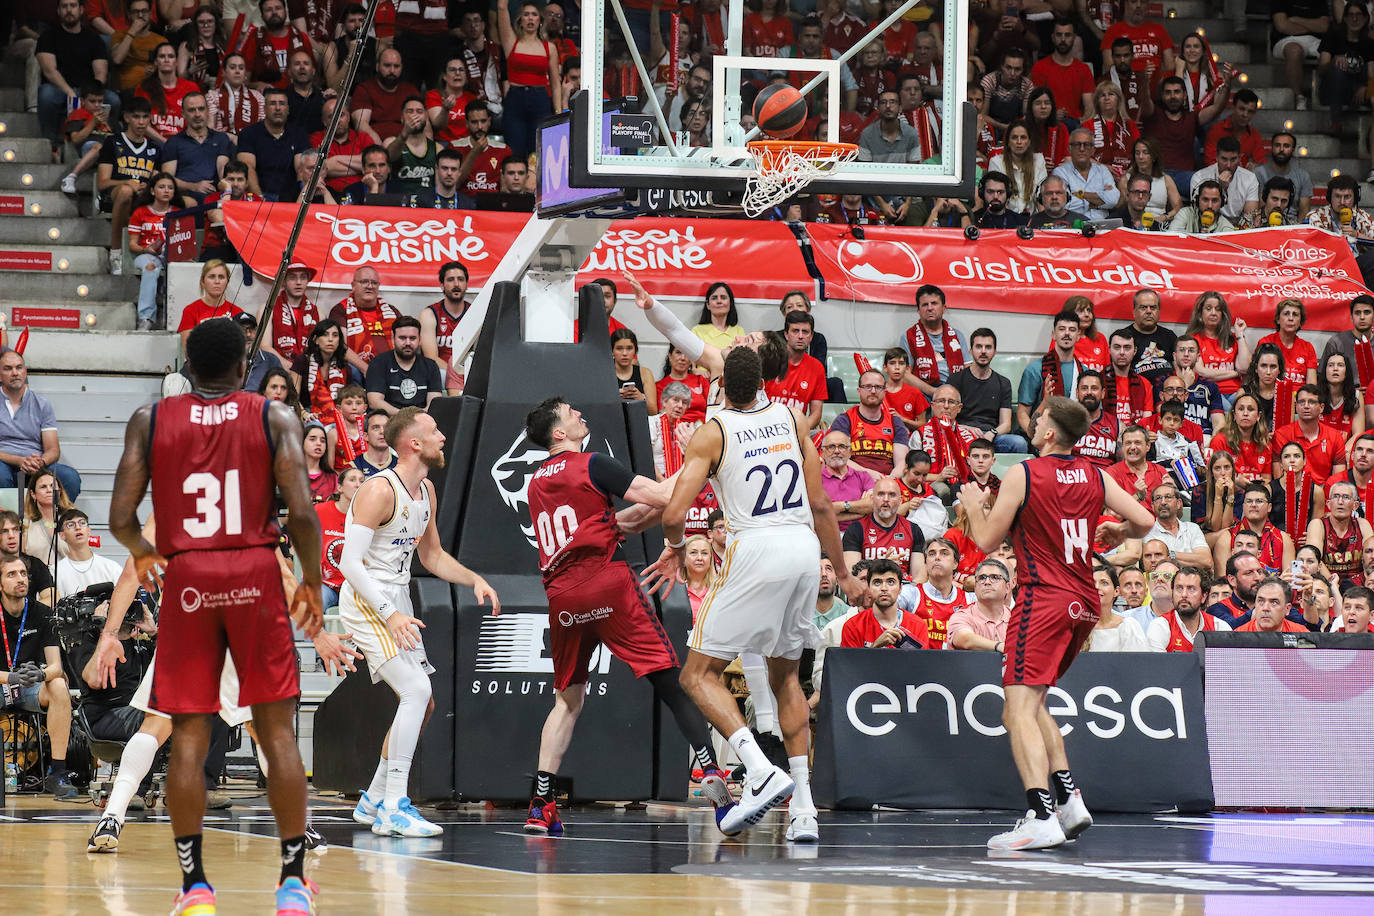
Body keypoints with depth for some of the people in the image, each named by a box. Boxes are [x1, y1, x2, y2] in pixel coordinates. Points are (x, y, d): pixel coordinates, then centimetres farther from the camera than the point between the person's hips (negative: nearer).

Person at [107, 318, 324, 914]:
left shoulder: (150, 421, 5)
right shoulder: (275, 418, 2)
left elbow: (120, 517, 0)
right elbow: (301, 513, -8)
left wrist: (142, 554, 22)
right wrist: (312, 581, 8)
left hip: (186, 578, 1)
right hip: (256, 574, -1)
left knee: (188, 738, 5)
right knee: (277, 731, 5)